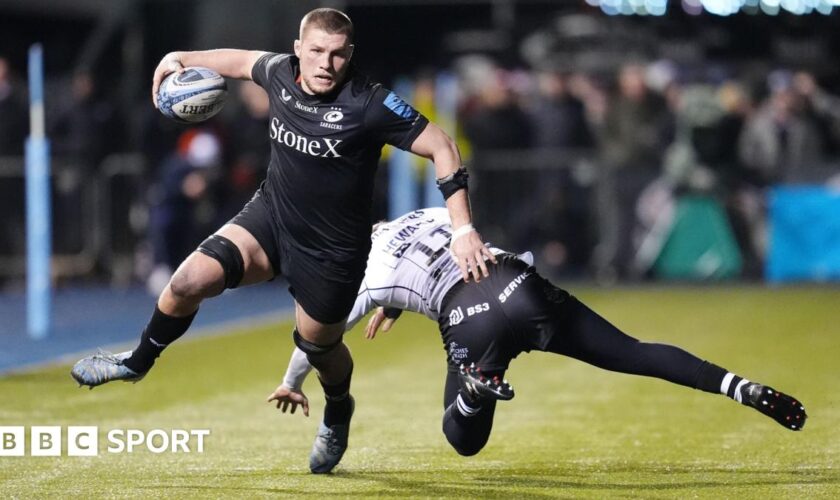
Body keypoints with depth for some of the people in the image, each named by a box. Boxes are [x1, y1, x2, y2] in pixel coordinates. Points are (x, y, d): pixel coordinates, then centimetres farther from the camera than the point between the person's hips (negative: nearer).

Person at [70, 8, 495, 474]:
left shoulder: (368, 103, -25)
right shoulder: (281, 73, -10)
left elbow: (442, 148, -21)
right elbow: (244, 60, 15)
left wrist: (463, 230, -24)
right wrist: (181, 59, 14)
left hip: (332, 251, -3)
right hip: (271, 214, 3)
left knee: (318, 346, 13)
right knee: (190, 281, -16)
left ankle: (338, 413, 49)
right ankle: (138, 361, 11)